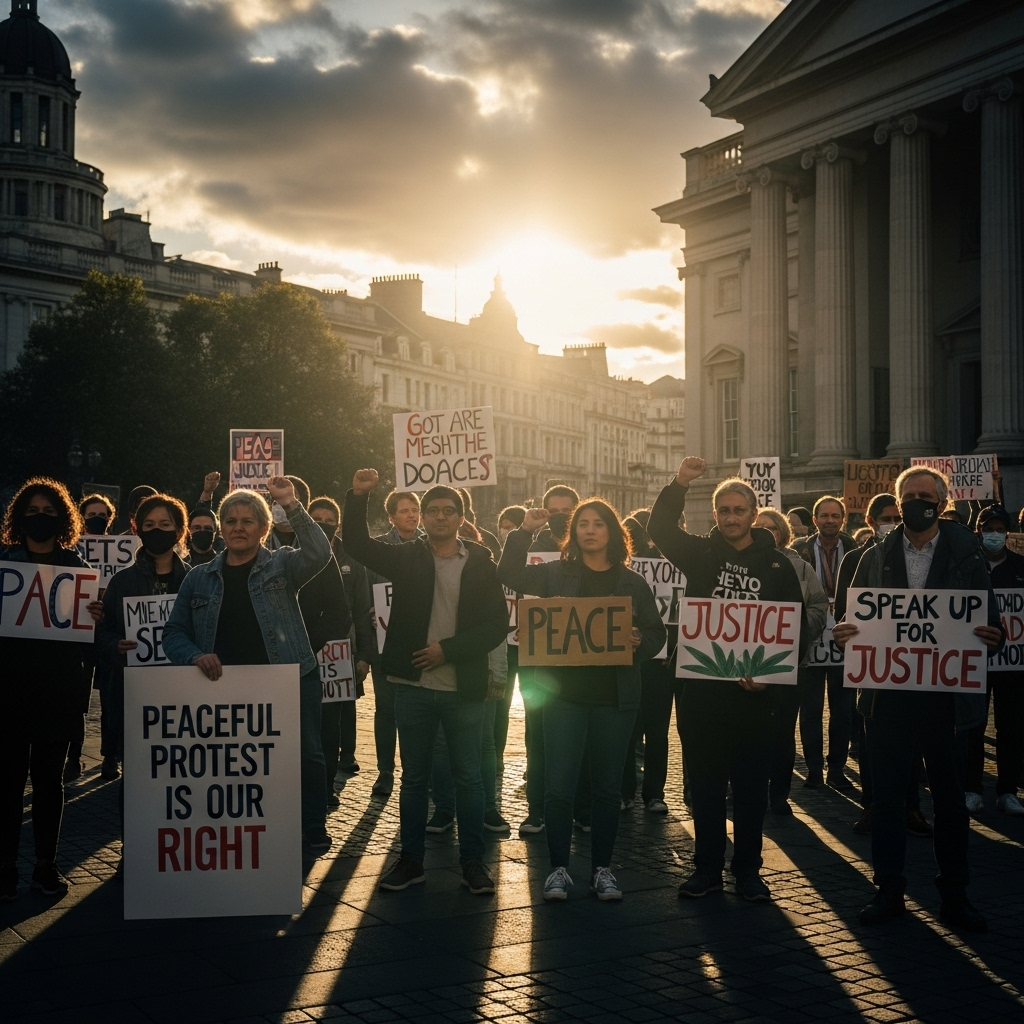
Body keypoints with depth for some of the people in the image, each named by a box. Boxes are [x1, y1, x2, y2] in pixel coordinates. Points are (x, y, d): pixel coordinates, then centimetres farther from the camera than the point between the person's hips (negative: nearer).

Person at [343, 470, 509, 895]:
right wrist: (358, 497, -17)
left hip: (463, 689, -1)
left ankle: (472, 862, 18)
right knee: (414, 778, 11)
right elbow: (356, 542, -2)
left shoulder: (480, 565, -1)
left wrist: (448, 649, -13)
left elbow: (498, 624, -4)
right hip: (413, 688, 1)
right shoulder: (406, 559, 4)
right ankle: (410, 860, 21)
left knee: (468, 778, 6)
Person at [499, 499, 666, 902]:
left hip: (615, 698, 1)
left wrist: (639, 642, -12)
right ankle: (558, 868, 11)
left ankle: (602, 868, 20)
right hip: (565, 692, -1)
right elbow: (510, 575, -4)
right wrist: (524, 533, -12)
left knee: (607, 788, 9)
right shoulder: (556, 573, 5)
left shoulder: (633, 583, 6)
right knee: (558, 786, -2)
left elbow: (657, 633, 9)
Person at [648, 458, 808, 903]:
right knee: (704, 783, 8)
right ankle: (707, 867, 18)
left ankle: (748, 869, 17)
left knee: (751, 784, 6)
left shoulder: (777, 565, 3)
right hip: (701, 687, 1)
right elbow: (660, 529, -3)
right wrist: (679, 485, -15)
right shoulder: (701, 554, 6)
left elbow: (796, 628, 2)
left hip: (752, 690, -1)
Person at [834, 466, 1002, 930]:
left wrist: (992, 637, -22)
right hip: (888, 694, 1)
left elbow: (988, 621, 0)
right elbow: (853, 618, 7)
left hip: (945, 695, -1)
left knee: (950, 796, 6)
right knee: (887, 795, 5)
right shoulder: (876, 557, 6)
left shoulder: (966, 556, 2)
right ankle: (889, 889, 16)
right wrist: (844, 632, -15)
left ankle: (954, 893, 18)